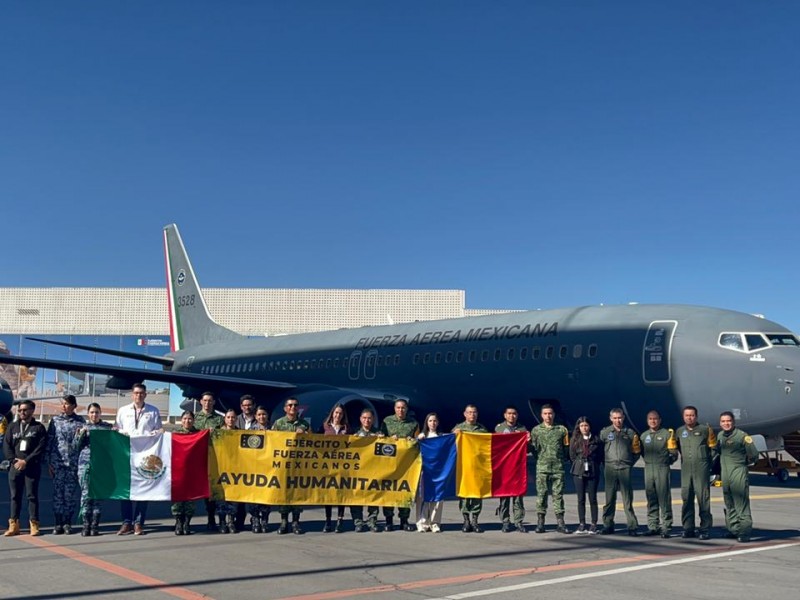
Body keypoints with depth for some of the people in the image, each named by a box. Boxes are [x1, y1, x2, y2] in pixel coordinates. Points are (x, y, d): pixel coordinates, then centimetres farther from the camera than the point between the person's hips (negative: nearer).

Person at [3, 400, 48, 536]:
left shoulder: (39, 427, 3)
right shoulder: (12, 427, 14)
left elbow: (41, 448, -6)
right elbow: (6, 446, 7)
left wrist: (26, 461, -14)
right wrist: (14, 460, -9)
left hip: (32, 467, -3)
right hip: (15, 467, 3)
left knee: (32, 495, -2)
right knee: (15, 496, 6)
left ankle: (34, 525, 3)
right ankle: (13, 525, 10)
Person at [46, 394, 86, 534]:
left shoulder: (80, 421, 5)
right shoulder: (55, 420, 7)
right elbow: (49, 441, 7)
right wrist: (49, 462, 3)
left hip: (73, 462, -1)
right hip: (57, 462, 1)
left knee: (71, 493, 0)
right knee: (58, 492, 0)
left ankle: (68, 523, 9)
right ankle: (58, 523, 7)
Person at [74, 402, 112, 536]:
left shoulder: (107, 427, 11)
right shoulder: (83, 426, 11)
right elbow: (76, 445, 10)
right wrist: (80, 434, -7)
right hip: (85, 463, 0)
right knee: (86, 493, -4)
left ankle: (95, 525, 4)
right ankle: (86, 525, -1)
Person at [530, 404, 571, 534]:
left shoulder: (562, 429, 8)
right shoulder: (536, 430, 8)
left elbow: (566, 447, 11)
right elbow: (533, 448, 8)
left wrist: (562, 458, 2)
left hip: (558, 467, 1)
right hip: (542, 467, 0)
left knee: (558, 494, 2)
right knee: (541, 494, 0)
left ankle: (560, 523, 6)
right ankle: (540, 522, 5)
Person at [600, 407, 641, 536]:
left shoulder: (630, 433, 7)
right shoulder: (604, 433, 6)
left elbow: (636, 451, 13)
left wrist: (630, 462, 5)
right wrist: (604, 462, 9)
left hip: (625, 469, -1)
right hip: (610, 469, 1)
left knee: (628, 500, -2)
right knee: (609, 499, 4)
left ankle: (632, 526, -1)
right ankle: (608, 525, 10)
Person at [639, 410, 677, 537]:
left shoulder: (667, 434, 0)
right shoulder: (644, 435, 14)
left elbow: (673, 453, -1)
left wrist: (665, 463, -1)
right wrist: (649, 461, 11)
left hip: (662, 469, -5)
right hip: (648, 469, 5)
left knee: (664, 499, -6)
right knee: (651, 499, 8)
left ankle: (665, 527, -4)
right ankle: (652, 526, 14)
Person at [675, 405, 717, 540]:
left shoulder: (705, 429, 2)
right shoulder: (679, 431, 13)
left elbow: (713, 447, 6)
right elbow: (677, 448, 23)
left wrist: (709, 459, 0)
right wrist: (684, 457, 12)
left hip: (702, 468, -4)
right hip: (686, 468, 4)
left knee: (703, 498, -6)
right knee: (686, 498, 5)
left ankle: (705, 529, -2)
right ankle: (688, 528, 12)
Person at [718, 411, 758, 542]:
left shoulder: (742, 436, -8)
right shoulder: (720, 435, 12)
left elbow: (754, 455, -4)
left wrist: (741, 463, 6)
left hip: (739, 474, -7)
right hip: (725, 475, 7)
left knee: (741, 504, -9)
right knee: (729, 504, 14)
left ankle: (744, 532, -8)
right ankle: (733, 529, 23)